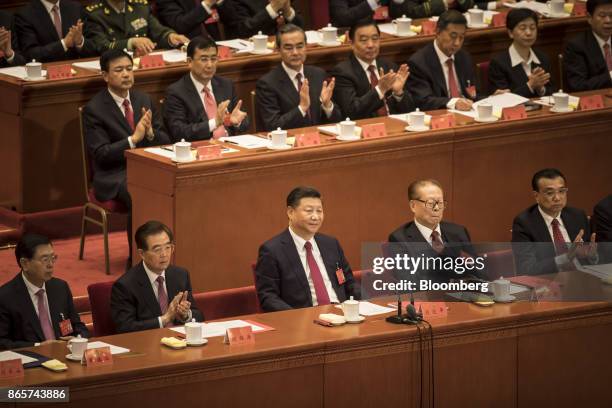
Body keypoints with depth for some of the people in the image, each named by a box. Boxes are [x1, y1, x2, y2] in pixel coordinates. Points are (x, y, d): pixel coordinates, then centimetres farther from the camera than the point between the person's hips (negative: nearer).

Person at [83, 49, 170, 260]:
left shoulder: (144, 100, 12)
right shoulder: (94, 109, -5)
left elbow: (165, 142, 12)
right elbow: (101, 155, -11)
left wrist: (150, 133, -11)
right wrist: (134, 138, -20)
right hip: (114, 176, -5)